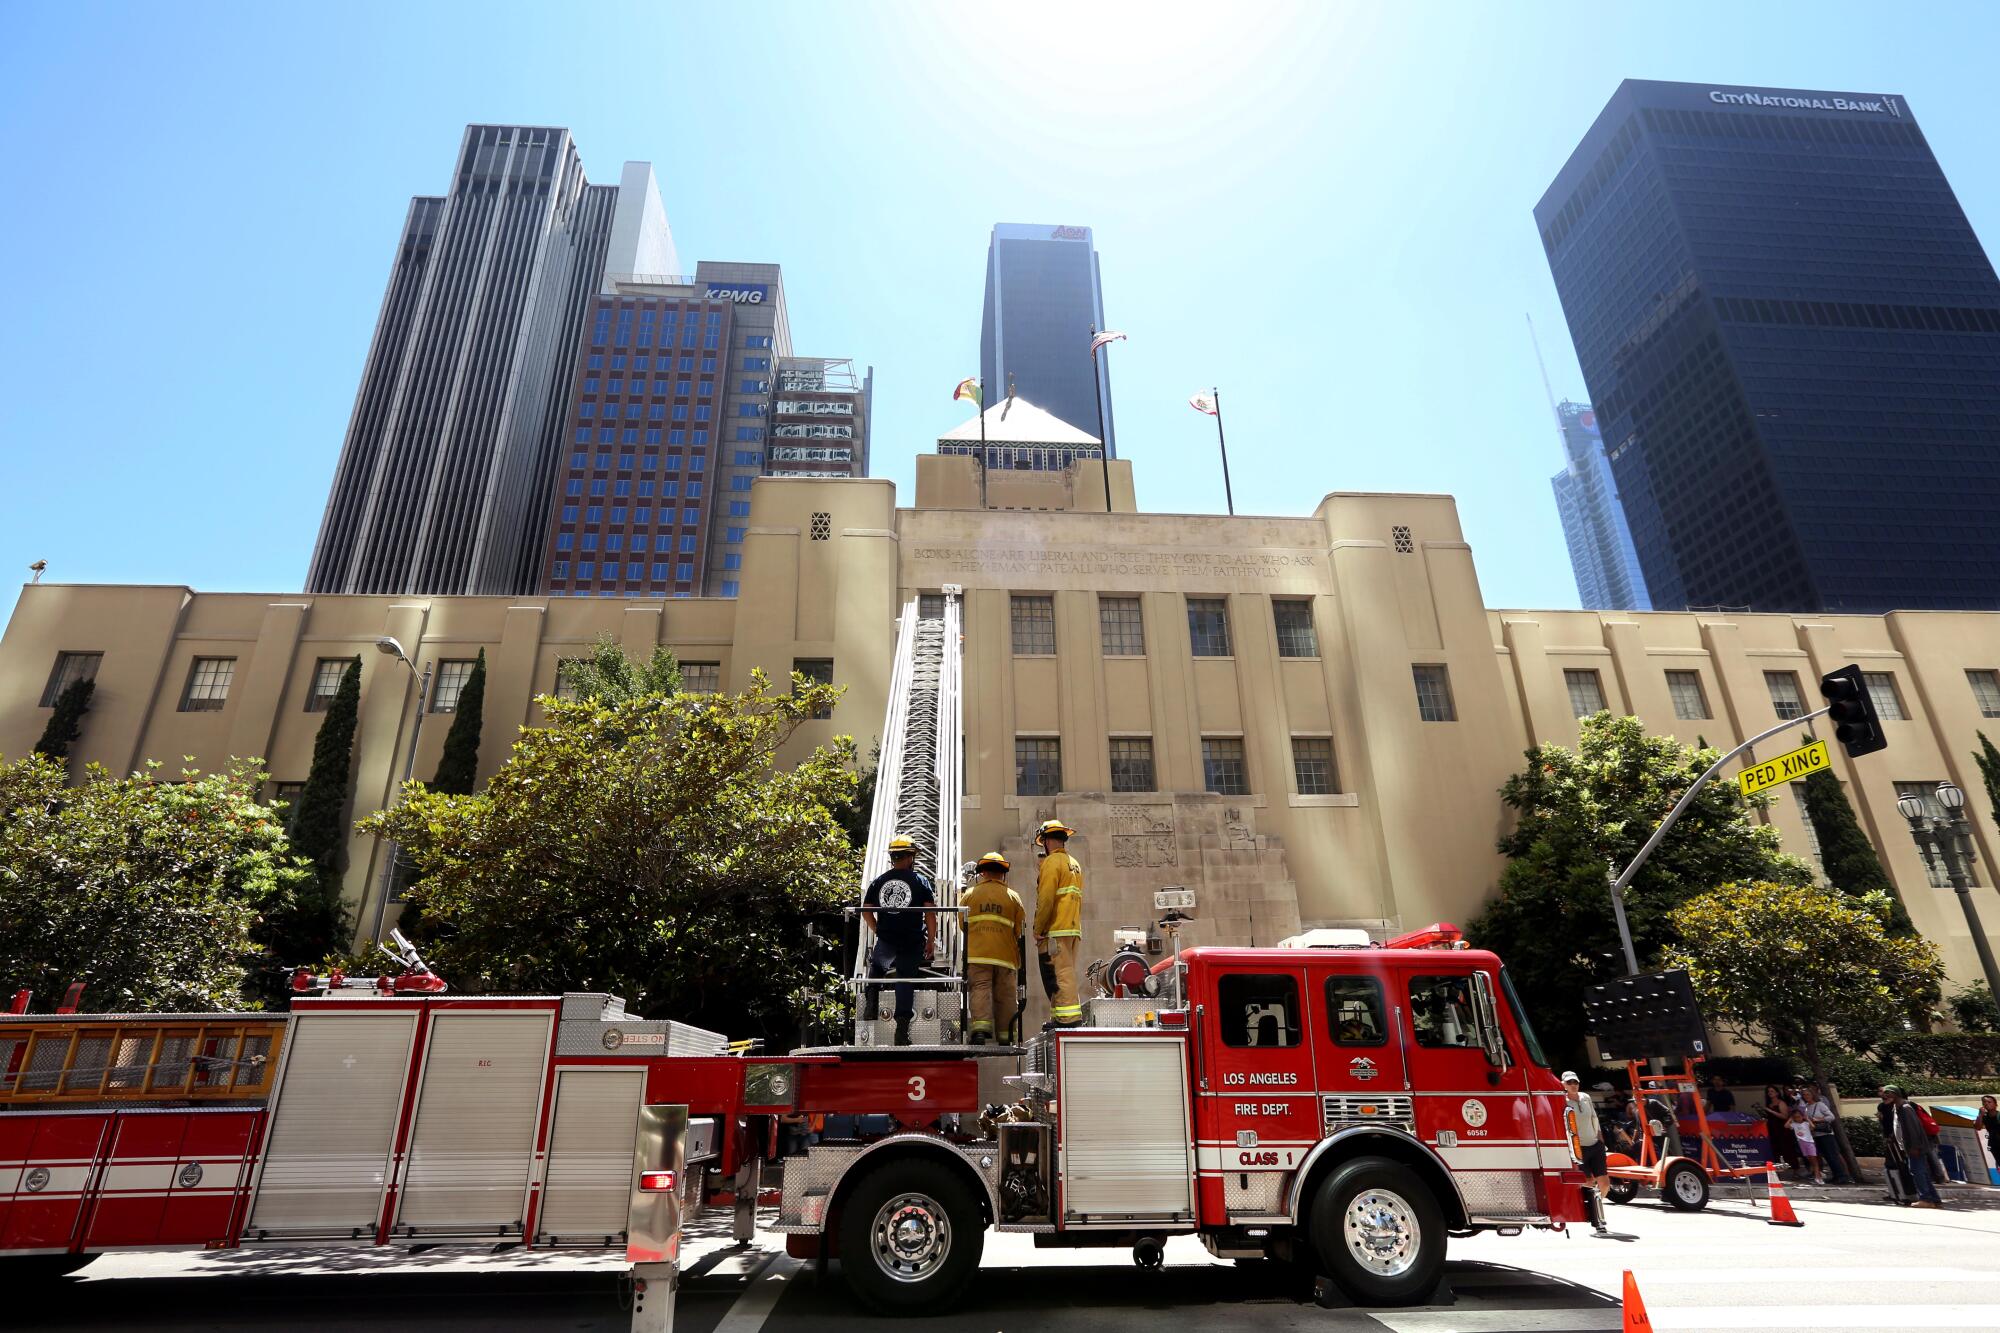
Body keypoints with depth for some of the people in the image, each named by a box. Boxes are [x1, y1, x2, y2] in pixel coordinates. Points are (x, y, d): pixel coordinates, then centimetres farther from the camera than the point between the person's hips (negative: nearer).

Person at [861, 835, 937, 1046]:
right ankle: (902, 1029, 1)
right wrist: (931, 941, 2)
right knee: (906, 982, 4)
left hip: (885, 943, 2)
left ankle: (872, 1001, 8)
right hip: (912, 944, -2)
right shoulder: (920, 880, 0)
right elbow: (930, 912, -5)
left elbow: (866, 911, 9)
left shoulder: (878, 881, 7)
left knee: (876, 967, 30)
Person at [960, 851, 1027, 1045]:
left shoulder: (970, 893, 8)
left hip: (976, 954, -1)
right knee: (1004, 996, 8)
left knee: (980, 989, -5)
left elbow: (960, 923, 10)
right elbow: (1021, 929, 7)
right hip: (1005, 955, 1)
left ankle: (981, 1027, -25)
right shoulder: (1013, 896, 9)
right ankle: (1005, 1037, 10)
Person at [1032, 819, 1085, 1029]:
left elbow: (1046, 899, -14)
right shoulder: (1075, 864, 22)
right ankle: (1059, 1017, 12)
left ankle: (1070, 1016, -14)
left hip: (1057, 929, -9)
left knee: (1062, 973, -10)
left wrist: (1038, 929, -9)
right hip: (1074, 928, 9)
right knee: (1065, 972, 10)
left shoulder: (1052, 861, -6)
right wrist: (1074, 922, 16)